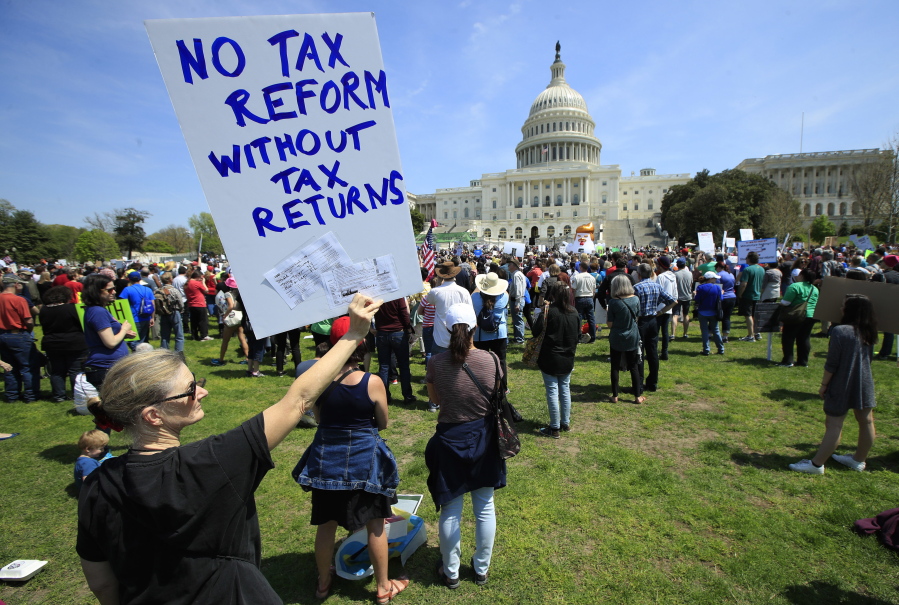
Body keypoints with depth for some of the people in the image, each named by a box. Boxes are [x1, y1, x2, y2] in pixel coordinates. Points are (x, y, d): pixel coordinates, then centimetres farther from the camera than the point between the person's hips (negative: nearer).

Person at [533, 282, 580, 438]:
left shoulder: (549, 311, -17)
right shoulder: (574, 313, 1)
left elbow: (536, 330, -16)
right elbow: (578, 333, 10)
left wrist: (544, 310, -4)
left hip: (550, 359, -5)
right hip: (568, 359, 6)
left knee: (552, 391, 1)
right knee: (565, 389, 16)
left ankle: (554, 428, 9)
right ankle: (566, 423, 27)